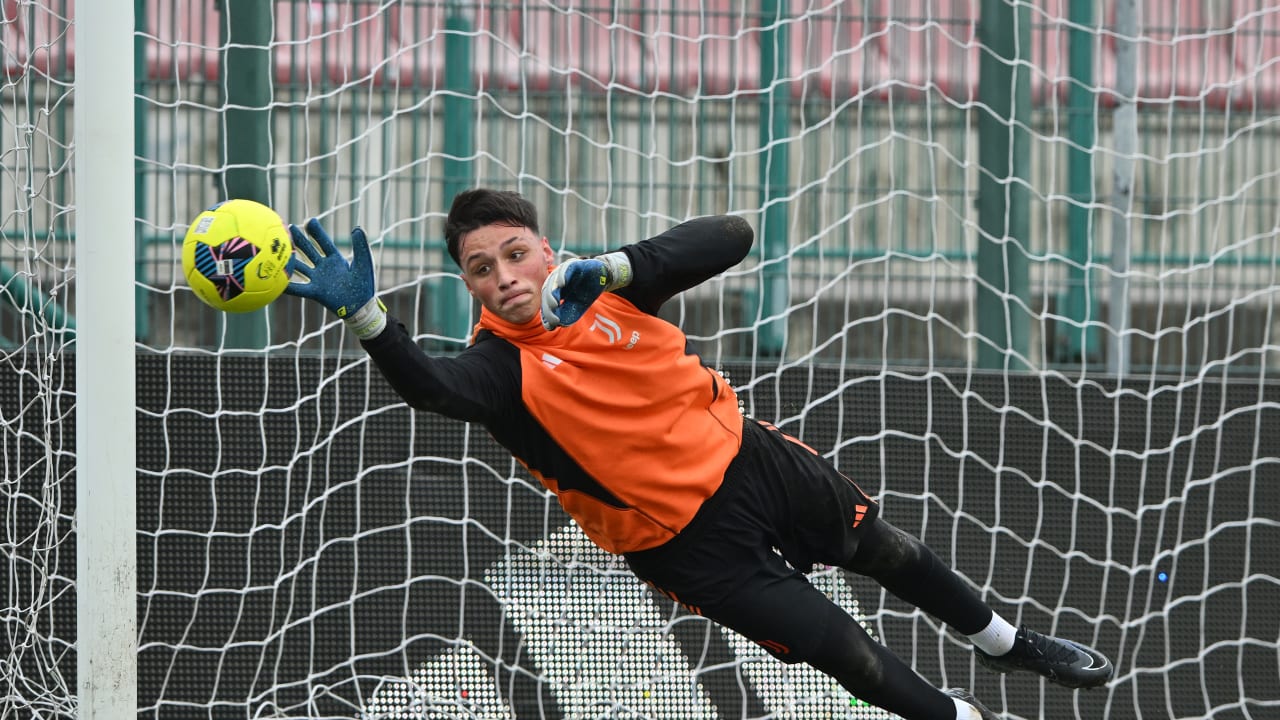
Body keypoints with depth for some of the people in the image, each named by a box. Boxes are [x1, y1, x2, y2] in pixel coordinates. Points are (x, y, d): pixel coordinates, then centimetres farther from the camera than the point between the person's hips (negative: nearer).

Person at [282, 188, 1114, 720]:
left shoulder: (606, 291, -11)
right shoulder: (504, 369, -22)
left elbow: (731, 238, -18)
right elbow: (431, 387, -45)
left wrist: (614, 267, -31)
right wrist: (364, 312, -63)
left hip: (748, 458, 4)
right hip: (692, 542, -4)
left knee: (885, 552, 24)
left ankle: (1004, 643, 52)